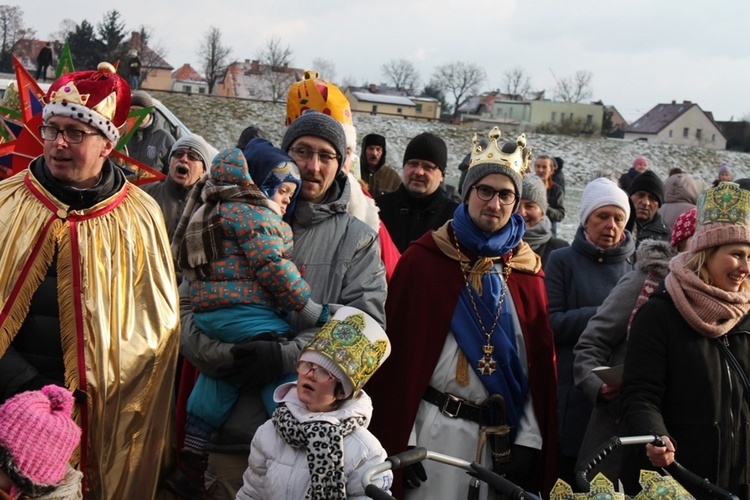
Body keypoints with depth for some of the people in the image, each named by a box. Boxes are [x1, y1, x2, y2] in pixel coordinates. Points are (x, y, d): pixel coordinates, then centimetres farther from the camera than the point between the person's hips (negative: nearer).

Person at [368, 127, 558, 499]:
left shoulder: (527, 271, 5)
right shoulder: (422, 260, -6)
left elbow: (540, 360, 7)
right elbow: (399, 350, -6)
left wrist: (530, 440, 1)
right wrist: (401, 440, -10)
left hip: (503, 434, 3)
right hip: (434, 427, -3)